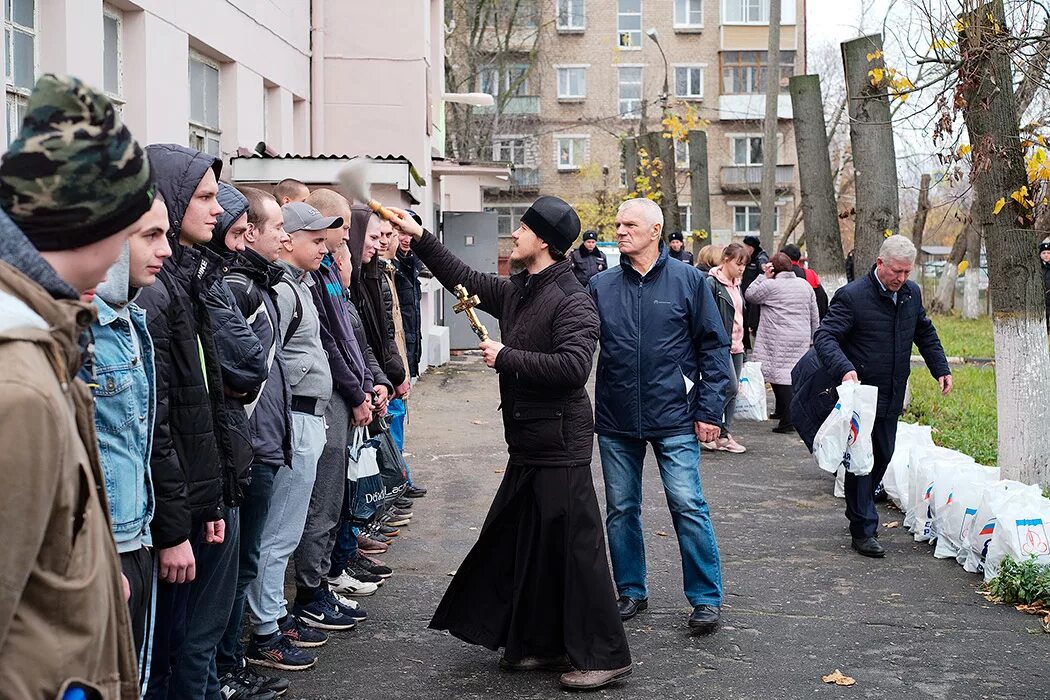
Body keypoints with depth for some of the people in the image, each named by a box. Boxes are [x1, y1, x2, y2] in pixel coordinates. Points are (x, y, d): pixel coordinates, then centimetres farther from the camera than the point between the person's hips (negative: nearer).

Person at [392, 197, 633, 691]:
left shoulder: (571, 300, -15)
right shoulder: (516, 293, 12)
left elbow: (573, 367, -27)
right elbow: (464, 279, 24)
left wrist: (506, 358, -19)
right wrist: (419, 238, 20)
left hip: (560, 446, -9)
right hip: (528, 444, 9)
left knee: (574, 549, -5)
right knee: (522, 546, 14)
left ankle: (604, 656, 3)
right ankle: (542, 644, 25)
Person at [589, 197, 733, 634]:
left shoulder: (687, 280, -1)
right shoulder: (601, 287, 5)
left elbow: (714, 346, 0)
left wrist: (710, 409, -5)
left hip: (674, 418, -3)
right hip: (616, 419, 3)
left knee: (688, 505, -5)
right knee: (621, 509, 10)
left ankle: (707, 598, 6)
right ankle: (631, 592, 25)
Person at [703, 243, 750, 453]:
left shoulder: (736, 284, 17)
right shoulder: (712, 283, -10)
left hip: (736, 345, 9)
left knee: (733, 391, 7)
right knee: (731, 387, -14)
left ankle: (724, 435, 11)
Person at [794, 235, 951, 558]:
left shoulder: (911, 293, 4)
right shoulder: (852, 296, -17)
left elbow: (925, 333, 20)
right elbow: (825, 336, -23)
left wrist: (941, 369, 12)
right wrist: (845, 368, -39)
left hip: (891, 397, 7)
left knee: (882, 456, 15)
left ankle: (859, 511, 35)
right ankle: (863, 531, 2)